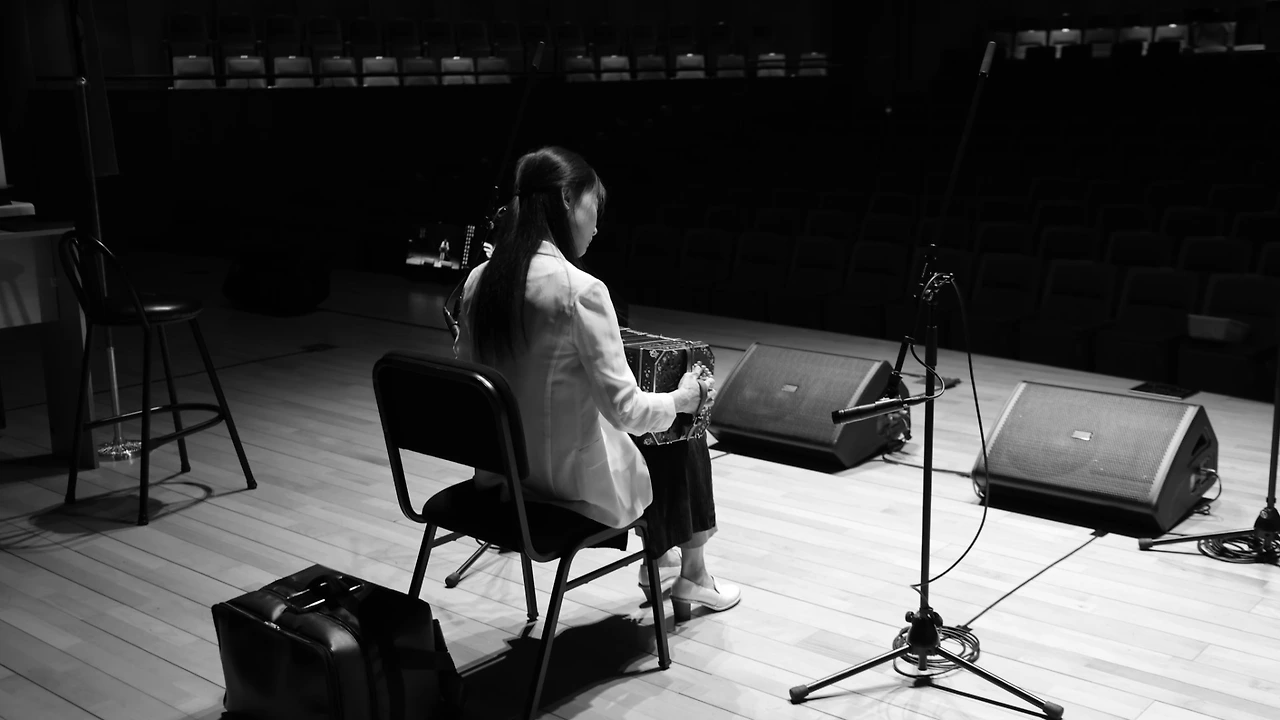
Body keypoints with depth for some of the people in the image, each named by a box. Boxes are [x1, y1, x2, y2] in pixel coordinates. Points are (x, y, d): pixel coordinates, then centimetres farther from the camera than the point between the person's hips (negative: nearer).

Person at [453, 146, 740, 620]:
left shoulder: (478, 282, -4)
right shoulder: (580, 291, -24)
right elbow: (626, 411, -23)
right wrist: (683, 398, -3)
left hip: (502, 471, 7)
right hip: (577, 480, -7)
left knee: (652, 432, 29)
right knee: (684, 438, 20)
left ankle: (659, 561, 43)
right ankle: (690, 576, 39)